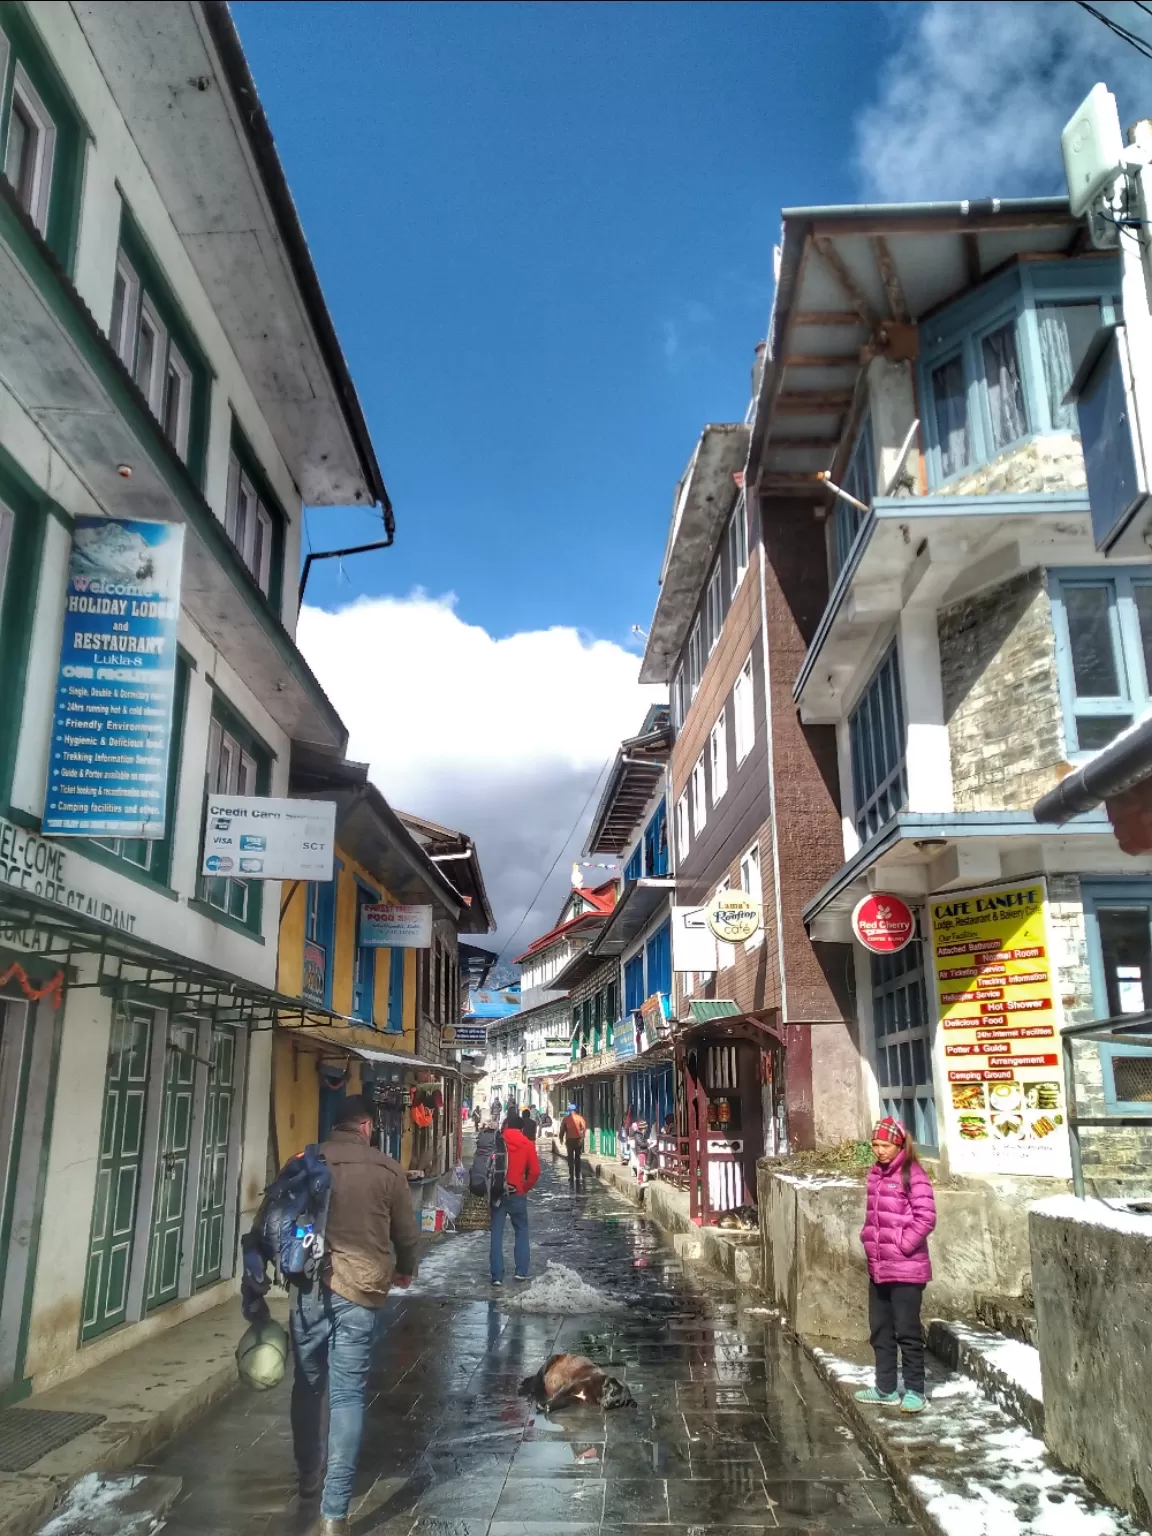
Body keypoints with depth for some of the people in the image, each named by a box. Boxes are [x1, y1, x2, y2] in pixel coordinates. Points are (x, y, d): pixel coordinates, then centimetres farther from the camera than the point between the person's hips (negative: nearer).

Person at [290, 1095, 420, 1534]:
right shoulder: (387, 1169, -2)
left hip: (308, 1288, 2)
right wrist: (405, 1270, 27)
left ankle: (308, 1477, 38)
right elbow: (407, 1233, 7)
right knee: (347, 1396, 3)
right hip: (358, 1291, -2)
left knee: (308, 1385, 20)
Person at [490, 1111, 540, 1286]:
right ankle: (521, 1271, 12)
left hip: (497, 1193, 0)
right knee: (521, 1231, 15)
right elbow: (535, 1171, -6)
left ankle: (497, 1275, 2)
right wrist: (525, 1188, 6)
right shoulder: (527, 1144, -2)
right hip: (517, 1194, 0)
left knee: (496, 1233, 4)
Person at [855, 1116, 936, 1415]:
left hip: (906, 1268, -8)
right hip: (877, 1267, 8)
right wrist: (868, 1240, 8)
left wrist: (901, 1246, -15)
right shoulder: (875, 1174, 10)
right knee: (880, 1329, 15)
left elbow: (926, 1218, -17)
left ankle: (914, 1390, 14)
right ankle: (885, 1387, 26)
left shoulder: (912, 1174, -13)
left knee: (907, 1331, 2)